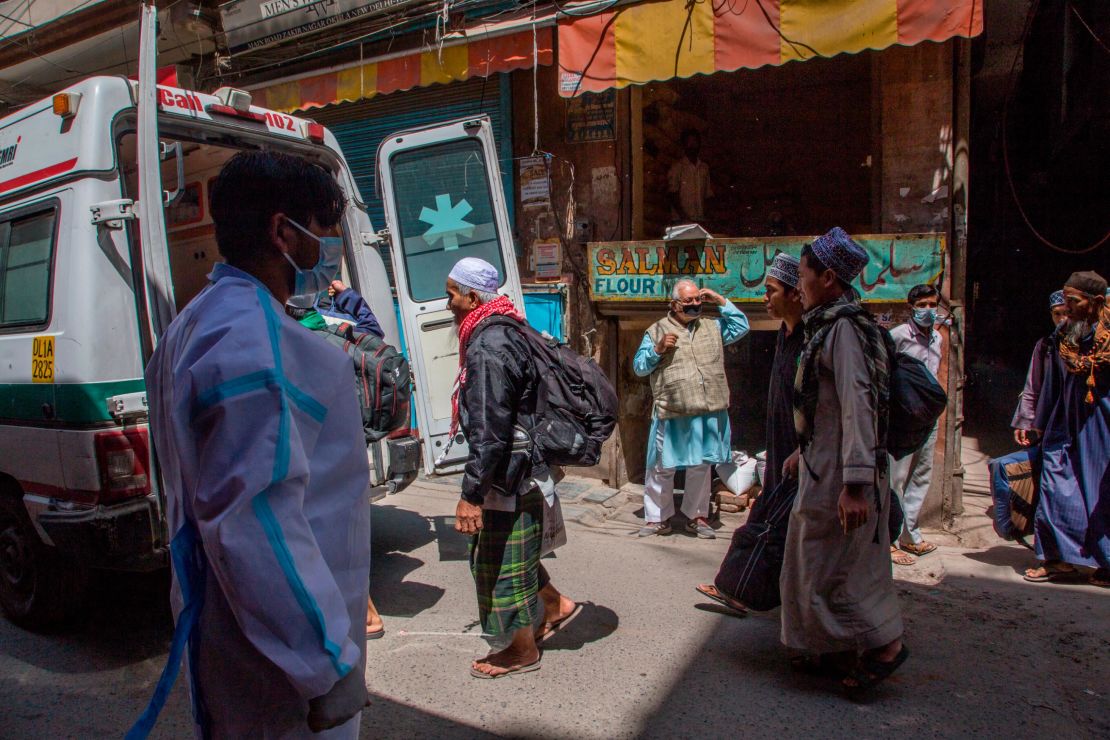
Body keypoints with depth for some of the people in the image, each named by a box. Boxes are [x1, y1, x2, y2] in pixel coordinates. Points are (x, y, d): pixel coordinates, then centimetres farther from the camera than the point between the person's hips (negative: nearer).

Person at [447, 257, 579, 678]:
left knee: (503, 562, 7)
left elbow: (489, 432, -27)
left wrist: (470, 494, -23)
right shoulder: (507, 332, 9)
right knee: (514, 554, 24)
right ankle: (556, 606, 35)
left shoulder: (487, 347, -23)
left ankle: (522, 651, 24)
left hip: (509, 477, -10)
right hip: (524, 470, 10)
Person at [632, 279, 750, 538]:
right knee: (662, 468, 3)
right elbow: (639, 367, 2)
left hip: (708, 414, 4)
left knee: (701, 467, 14)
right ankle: (658, 517, 18)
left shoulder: (712, 327, 13)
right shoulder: (656, 331, 2)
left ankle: (696, 516, 29)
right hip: (672, 415, -3)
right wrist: (658, 349, -14)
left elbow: (742, 326, 10)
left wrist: (721, 301, 5)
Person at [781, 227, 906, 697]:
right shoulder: (828, 325, 13)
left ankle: (883, 644, 13)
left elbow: (858, 406, -26)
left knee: (828, 569, 0)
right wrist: (804, 451, 26)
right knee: (815, 564, 17)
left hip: (839, 477, -10)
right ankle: (835, 652, 29)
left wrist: (854, 482, -29)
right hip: (823, 469, 10)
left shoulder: (845, 328, -18)